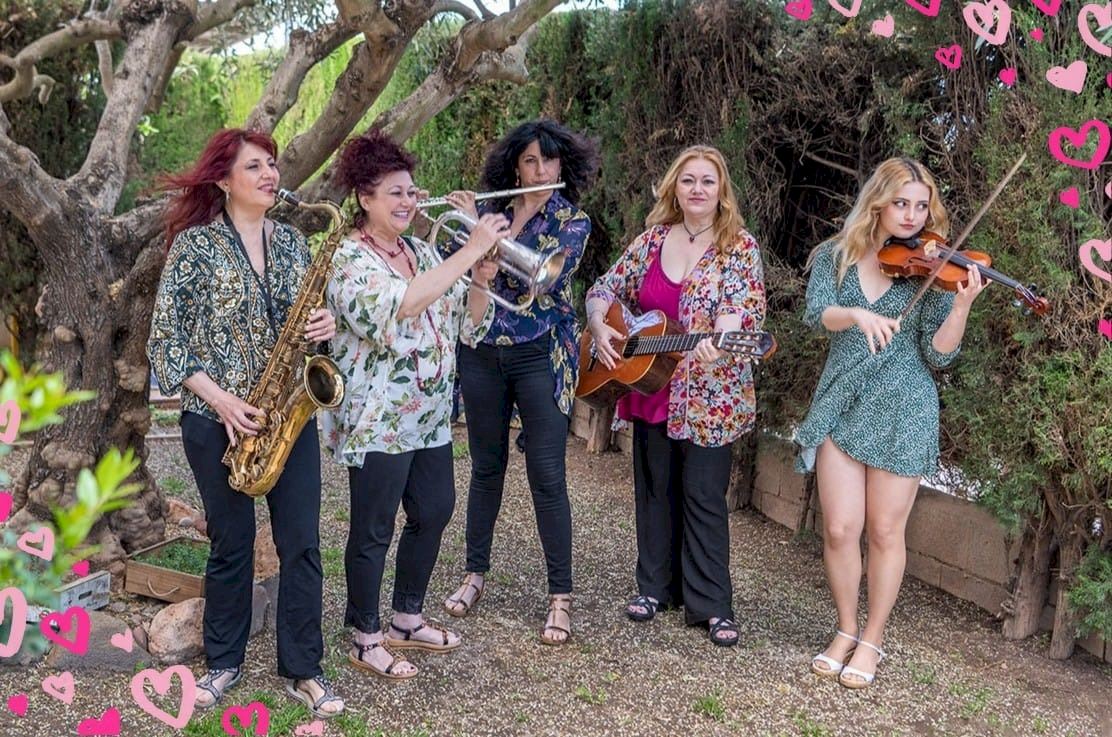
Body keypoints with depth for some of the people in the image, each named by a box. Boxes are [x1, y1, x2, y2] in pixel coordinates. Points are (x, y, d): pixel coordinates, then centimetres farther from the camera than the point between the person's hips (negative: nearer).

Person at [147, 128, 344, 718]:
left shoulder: (292, 241, 9)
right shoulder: (194, 243, -5)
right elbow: (166, 339, -6)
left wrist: (326, 323, -8)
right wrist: (220, 398, -16)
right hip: (217, 418, -3)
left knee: (301, 542, 2)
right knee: (231, 543, 7)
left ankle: (303, 670, 15)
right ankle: (223, 664, 27)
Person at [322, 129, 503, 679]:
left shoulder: (421, 252, 11)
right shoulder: (351, 258, -13)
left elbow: (466, 325, 12)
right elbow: (398, 307, -33)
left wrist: (480, 280, -9)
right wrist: (470, 252, -31)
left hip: (429, 416, 8)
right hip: (377, 421, -8)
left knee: (434, 512, 15)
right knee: (374, 530, 3)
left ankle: (407, 618, 33)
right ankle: (366, 639, 19)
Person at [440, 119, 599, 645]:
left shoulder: (573, 222, -1)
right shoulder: (489, 209, 8)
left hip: (541, 358, -3)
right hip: (482, 353, 3)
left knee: (547, 476, -3)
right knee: (486, 467, 13)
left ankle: (560, 596, 5)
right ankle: (476, 573, 28)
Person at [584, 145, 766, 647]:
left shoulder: (738, 246, -5)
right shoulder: (651, 240, 7)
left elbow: (744, 303, -19)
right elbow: (607, 288, 13)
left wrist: (720, 336, -40)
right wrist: (599, 325, -7)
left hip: (709, 396, -4)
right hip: (650, 388, 5)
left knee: (704, 497, -1)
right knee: (654, 489, 12)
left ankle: (711, 604, 10)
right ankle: (655, 586, 26)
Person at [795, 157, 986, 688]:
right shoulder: (837, 257, 4)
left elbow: (938, 355, -7)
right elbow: (816, 314, -14)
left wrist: (961, 305, -24)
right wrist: (858, 315, -33)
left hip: (902, 412, -1)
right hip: (843, 405, 1)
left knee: (884, 531, 5)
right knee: (839, 529, 0)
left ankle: (872, 641, 22)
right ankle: (845, 631, 22)